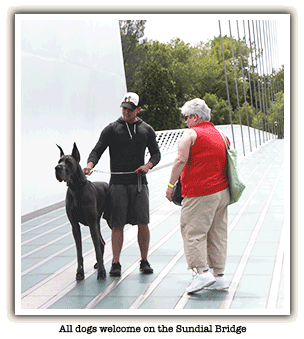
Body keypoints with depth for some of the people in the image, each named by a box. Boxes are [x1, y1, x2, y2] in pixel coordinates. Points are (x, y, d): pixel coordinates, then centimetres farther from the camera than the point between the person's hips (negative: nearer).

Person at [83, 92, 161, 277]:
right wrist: (90, 164, -23)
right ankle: (116, 263, 6)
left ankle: (144, 261, 12)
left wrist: (148, 165, -4)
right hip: (118, 183, -1)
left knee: (143, 223, -2)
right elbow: (97, 151, -2)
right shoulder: (111, 129, 4)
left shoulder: (147, 130, 11)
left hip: (139, 182, 2)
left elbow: (156, 153, 17)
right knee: (117, 225, -2)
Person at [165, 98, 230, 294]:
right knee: (218, 234, 10)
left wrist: (171, 185, -8)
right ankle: (219, 275, 12)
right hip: (222, 192, 8)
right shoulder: (221, 135, 16)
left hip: (199, 193, -8)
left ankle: (202, 272, -11)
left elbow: (181, 160, -14)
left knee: (193, 233, -2)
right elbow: (228, 164, 19)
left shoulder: (191, 134, -6)